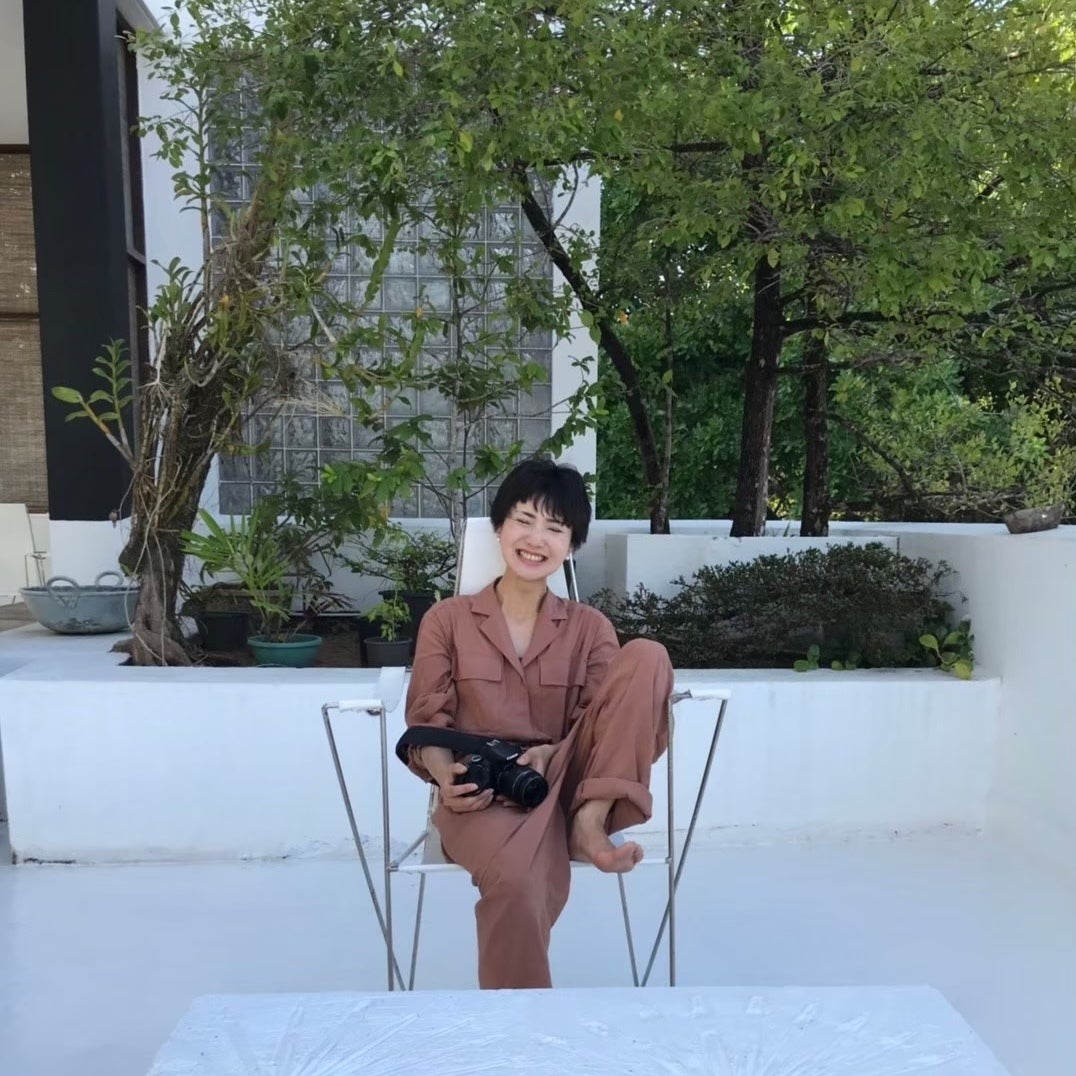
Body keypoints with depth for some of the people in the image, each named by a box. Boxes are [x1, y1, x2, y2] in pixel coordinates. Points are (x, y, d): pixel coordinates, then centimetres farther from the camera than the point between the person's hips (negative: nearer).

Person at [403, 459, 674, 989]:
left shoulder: (589, 627, 13)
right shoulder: (447, 619, 9)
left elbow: (599, 720, 2)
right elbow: (427, 721, 2)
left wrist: (552, 754, -19)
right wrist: (445, 775, -20)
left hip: (562, 783, 3)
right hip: (482, 795, -2)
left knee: (647, 655, -18)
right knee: (520, 882, -41)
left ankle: (590, 820, -24)